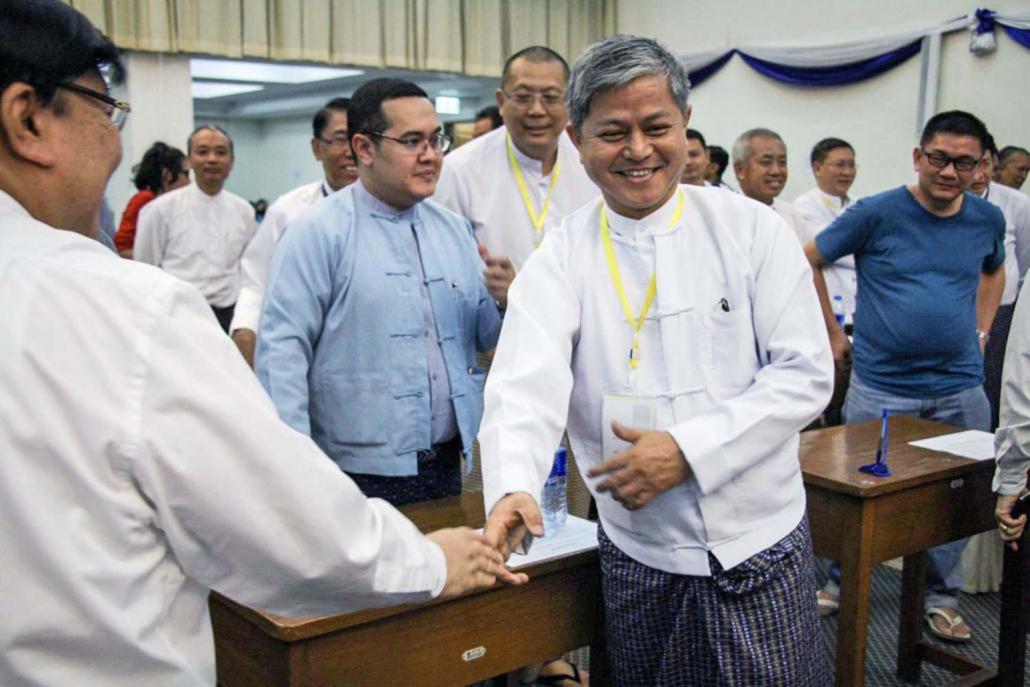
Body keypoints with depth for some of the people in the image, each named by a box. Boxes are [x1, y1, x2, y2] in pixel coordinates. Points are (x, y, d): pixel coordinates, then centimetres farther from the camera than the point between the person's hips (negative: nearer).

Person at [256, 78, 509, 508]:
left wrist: (506, 299, -8)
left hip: (447, 465, 6)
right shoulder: (317, 234, -7)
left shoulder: (454, 229, 11)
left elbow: (484, 337, 14)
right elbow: (282, 348, -13)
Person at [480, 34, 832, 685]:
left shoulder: (752, 229, -2)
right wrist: (513, 488, -35)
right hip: (640, 558, 0)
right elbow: (527, 388, -15)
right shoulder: (560, 259, -2)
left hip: (761, 544, 0)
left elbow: (806, 373, -6)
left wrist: (688, 450, -17)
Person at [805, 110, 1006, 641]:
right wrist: (832, 332, -2)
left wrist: (981, 330, 13)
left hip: (961, 389, 4)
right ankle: (840, 581, 27)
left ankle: (941, 596, 29)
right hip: (881, 386, -4)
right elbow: (807, 262, -2)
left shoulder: (987, 219, 5)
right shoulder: (877, 214, -9)